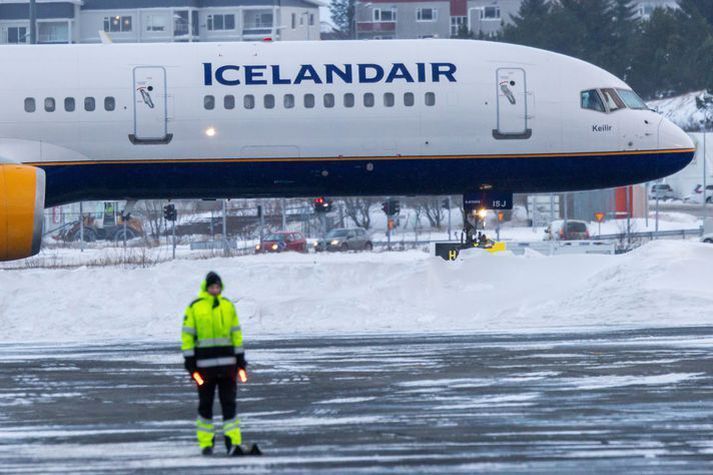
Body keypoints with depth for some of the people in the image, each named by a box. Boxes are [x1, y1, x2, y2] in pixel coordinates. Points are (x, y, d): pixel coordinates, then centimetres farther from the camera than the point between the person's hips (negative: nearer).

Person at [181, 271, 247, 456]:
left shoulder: (228, 306, 10)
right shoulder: (194, 308, -1)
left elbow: (236, 332, 16)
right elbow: (187, 335, 0)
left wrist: (240, 358, 13)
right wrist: (189, 360, -6)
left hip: (227, 363, 2)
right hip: (204, 363, -2)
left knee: (229, 403, -2)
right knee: (205, 404, 4)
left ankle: (233, 442, -5)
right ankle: (206, 444, 11)